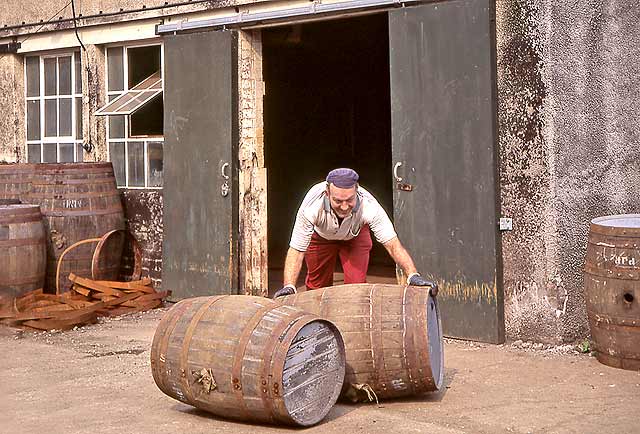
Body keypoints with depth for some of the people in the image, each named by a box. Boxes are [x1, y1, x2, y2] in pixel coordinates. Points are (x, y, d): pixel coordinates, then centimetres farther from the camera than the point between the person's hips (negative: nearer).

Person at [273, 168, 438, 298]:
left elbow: (392, 243, -41)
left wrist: (413, 275, -55)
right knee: (317, 285, 10)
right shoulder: (312, 205, -44)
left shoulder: (368, 206, -42)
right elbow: (296, 249, -39)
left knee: (357, 284, -15)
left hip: (355, 236, 0)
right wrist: (288, 286, -53)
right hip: (320, 236, 0)